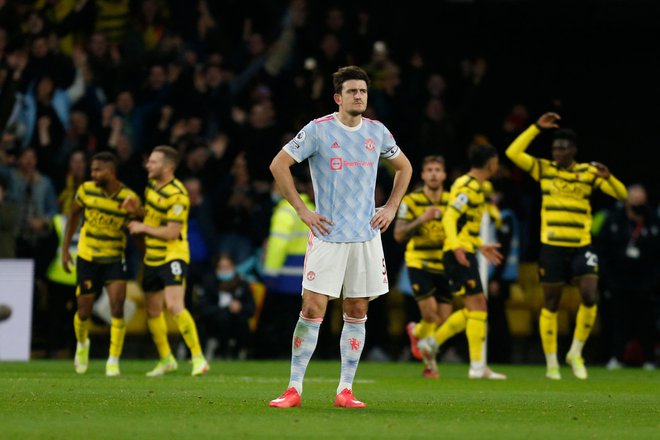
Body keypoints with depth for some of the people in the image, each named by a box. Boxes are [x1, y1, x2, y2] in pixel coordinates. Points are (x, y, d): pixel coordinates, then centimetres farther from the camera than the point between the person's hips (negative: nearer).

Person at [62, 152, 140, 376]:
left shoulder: (129, 198, -11)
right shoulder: (86, 190, -7)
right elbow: (74, 215, 9)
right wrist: (65, 248, 7)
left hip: (114, 259, -1)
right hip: (87, 258, 1)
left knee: (117, 308, -16)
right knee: (84, 313, 5)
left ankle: (113, 362, -6)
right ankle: (82, 344, 39)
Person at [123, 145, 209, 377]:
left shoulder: (178, 195, -20)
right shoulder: (153, 185, 7)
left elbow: (171, 232, -23)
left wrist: (143, 227, -15)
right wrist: (137, 209, 2)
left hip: (172, 257, -9)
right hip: (152, 258, 9)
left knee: (174, 306, -21)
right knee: (153, 311, 13)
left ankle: (198, 358, -15)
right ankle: (166, 360, 27)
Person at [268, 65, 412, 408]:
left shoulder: (377, 132, 7)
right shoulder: (319, 130, -6)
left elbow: (404, 167, 24)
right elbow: (278, 165, -2)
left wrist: (391, 207, 11)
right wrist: (302, 210, -6)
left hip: (367, 236, 4)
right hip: (328, 236, -4)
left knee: (357, 312, 3)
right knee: (313, 309, -9)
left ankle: (345, 390, 9)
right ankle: (294, 389, -4)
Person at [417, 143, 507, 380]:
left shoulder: (475, 187, 18)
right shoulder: (468, 187, -13)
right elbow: (449, 218, -22)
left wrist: (480, 246, 32)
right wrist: (456, 245, -34)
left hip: (465, 253, 10)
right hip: (460, 254, -10)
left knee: (476, 308, 13)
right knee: (477, 306, -10)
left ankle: (432, 342, 18)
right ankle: (477, 366, -10)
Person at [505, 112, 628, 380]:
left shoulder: (589, 173, 4)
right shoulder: (543, 169, 3)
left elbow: (622, 195, 3)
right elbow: (513, 153, -8)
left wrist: (607, 176, -16)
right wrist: (537, 128, -12)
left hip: (581, 247, 0)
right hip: (552, 247, 0)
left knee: (590, 299, -14)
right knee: (551, 304, 4)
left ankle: (576, 353, 5)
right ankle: (552, 363, 13)